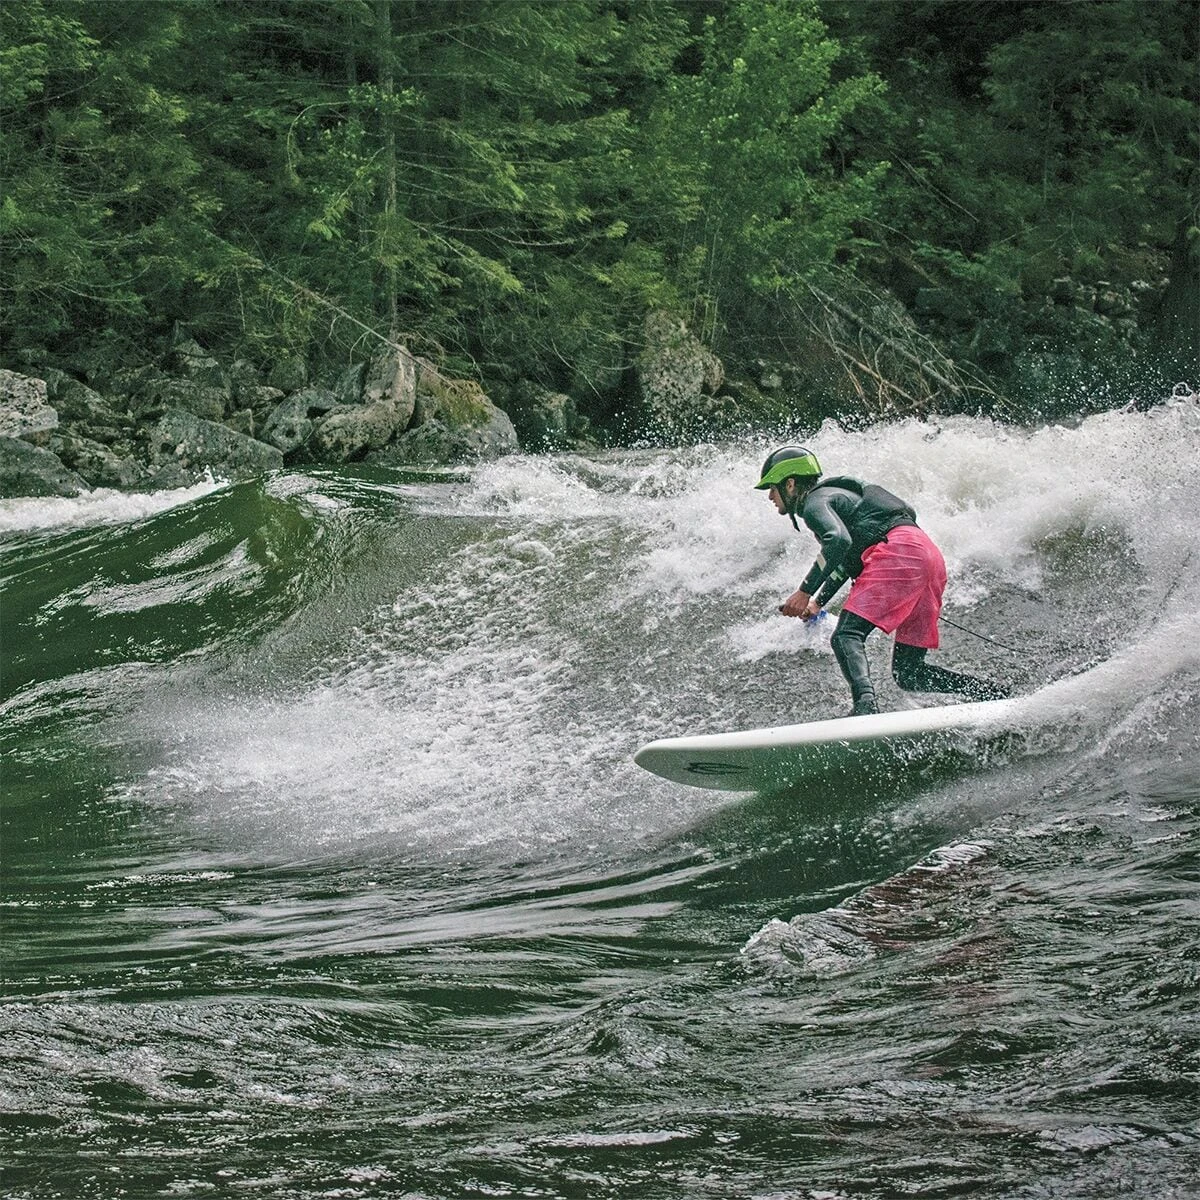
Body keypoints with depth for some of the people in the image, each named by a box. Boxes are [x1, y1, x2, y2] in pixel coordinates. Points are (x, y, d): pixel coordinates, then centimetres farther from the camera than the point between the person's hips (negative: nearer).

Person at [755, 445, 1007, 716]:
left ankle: (866, 705, -45)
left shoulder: (814, 501, 4)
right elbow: (845, 562, 43)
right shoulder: (834, 494, 33)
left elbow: (839, 541, -18)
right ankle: (1000, 697, 3)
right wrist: (817, 602, 37)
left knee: (846, 637, -19)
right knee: (908, 673, 9)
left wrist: (805, 592, -14)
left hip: (897, 548, -9)